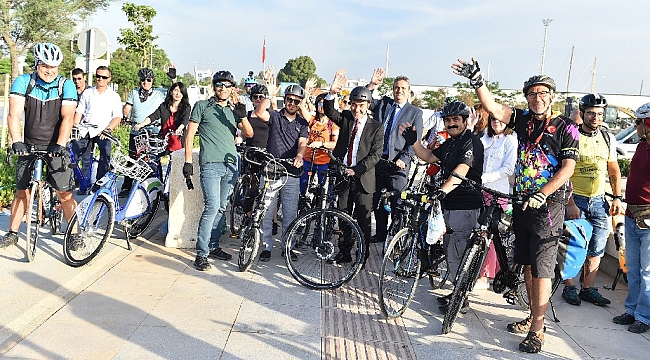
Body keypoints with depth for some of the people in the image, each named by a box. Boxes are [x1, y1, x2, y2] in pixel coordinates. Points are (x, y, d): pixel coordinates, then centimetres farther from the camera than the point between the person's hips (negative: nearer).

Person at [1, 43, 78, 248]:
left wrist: (60, 145, -30)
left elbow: (67, 117, -18)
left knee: (65, 192, -4)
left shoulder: (66, 86, -8)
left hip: (55, 147, -1)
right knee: (22, 191, 8)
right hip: (29, 146, 2)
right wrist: (17, 141, -28)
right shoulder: (23, 82, -5)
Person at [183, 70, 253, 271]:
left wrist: (242, 116, -13)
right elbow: (189, 135, 4)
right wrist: (188, 162, -4)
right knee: (212, 207, -14)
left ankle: (213, 246, 23)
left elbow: (249, 133, 5)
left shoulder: (234, 109, 16)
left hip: (231, 165, 5)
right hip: (210, 164, -5)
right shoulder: (202, 106, 6)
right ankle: (201, 253, -8)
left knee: (222, 208, 10)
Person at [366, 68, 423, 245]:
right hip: (377, 159, 4)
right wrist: (372, 84, -7)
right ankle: (380, 234, 25)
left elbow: (415, 140, 0)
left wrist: (403, 158, -11)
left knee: (398, 202, -4)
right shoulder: (383, 103, 15)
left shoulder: (415, 112, 6)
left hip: (398, 163, -4)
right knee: (377, 201, 11)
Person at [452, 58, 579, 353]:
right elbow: (494, 109, -5)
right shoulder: (524, 120, 6)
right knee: (527, 264, 14)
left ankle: (537, 330, 5)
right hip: (522, 202, 6)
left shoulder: (566, 128, -6)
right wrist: (477, 81, -17)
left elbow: (567, 168, -12)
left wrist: (541, 195, -21)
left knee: (541, 269, -3)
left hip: (548, 206, -5)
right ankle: (532, 317, 29)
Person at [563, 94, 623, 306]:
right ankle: (569, 287, 15)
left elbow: (614, 170, 16)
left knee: (596, 249, 7)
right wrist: (570, 203, -16)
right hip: (575, 200, -5)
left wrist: (617, 197, 7)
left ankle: (588, 289, 20)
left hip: (599, 201, 5)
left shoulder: (608, 138, 8)